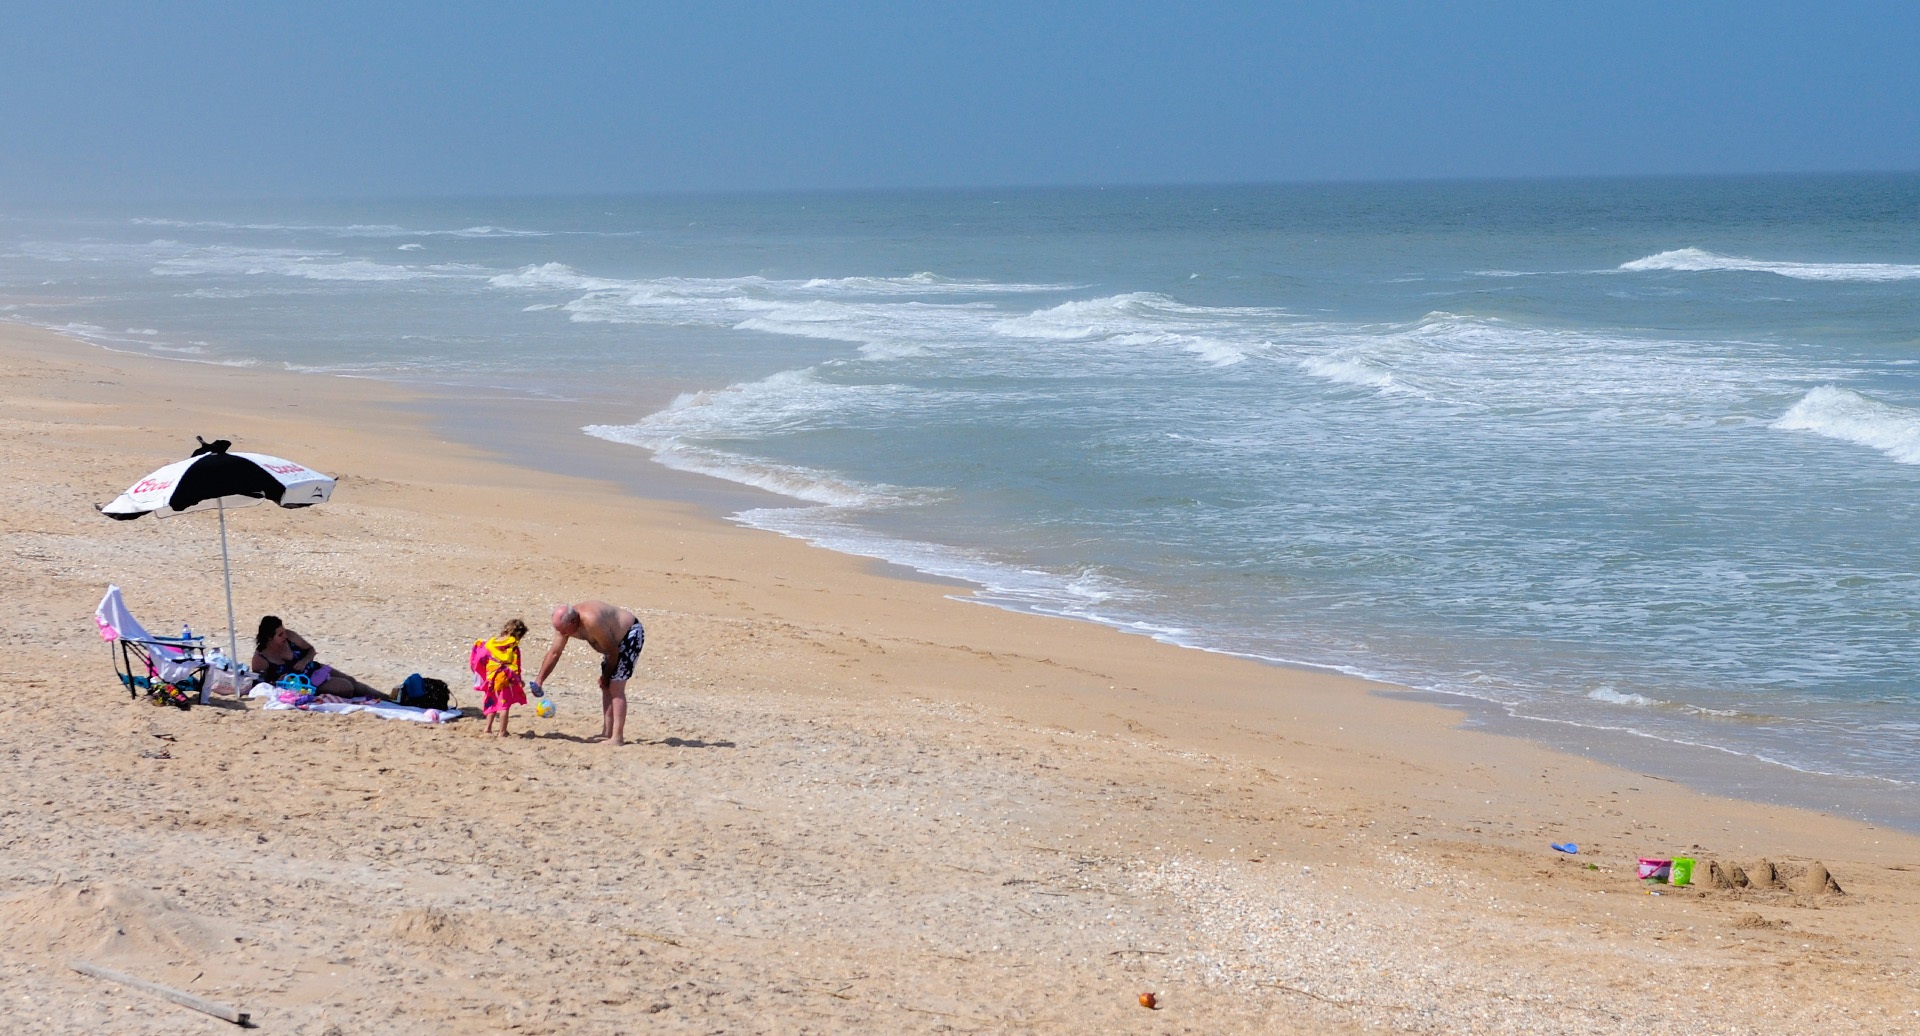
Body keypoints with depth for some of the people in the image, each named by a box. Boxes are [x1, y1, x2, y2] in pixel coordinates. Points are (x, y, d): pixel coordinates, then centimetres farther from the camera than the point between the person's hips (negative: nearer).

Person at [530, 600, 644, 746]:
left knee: (615, 687, -14)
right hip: (615, 640, 9)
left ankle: (617, 738, -15)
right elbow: (554, 653, 1)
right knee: (606, 687, 9)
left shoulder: (590, 621, -37)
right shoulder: (565, 623, -10)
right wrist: (539, 680, -2)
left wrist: (606, 676, -11)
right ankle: (607, 733, 15)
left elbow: (612, 651, -26)